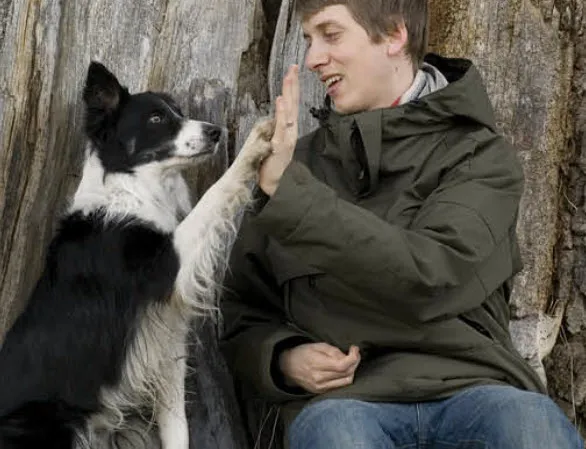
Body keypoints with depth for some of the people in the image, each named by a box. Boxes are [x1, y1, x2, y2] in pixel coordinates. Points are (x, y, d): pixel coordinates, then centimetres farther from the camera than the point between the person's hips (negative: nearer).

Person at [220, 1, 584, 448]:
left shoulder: (481, 158, 7)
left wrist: (289, 191, -14)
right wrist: (282, 359, -1)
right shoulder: (297, 163, 17)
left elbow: (428, 277, -12)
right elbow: (245, 318, 23)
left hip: (471, 389, -1)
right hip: (342, 399, 2)